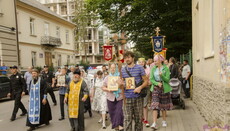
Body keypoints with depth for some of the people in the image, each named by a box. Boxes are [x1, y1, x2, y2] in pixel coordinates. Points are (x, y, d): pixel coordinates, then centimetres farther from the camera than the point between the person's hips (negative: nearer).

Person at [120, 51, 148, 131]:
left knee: (138, 118, 9)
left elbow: (146, 81, 1)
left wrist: (140, 87, -17)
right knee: (127, 120, 1)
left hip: (138, 97, -2)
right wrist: (121, 84, -6)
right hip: (127, 98, 2)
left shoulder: (139, 68, 0)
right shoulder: (123, 70, 9)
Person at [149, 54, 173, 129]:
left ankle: (164, 121, 28)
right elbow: (151, 79, -1)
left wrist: (161, 75, -25)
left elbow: (167, 79, -8)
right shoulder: (153, 69, 2)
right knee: (155, 105, -10)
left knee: (163, 106, 10)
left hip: (164, 89, -1)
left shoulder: (166, 68, -4)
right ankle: (154, 123, -11)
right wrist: (157, 83, -19)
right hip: (155, 88, 1)